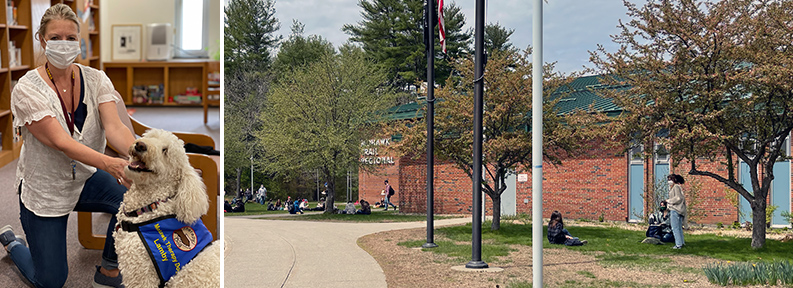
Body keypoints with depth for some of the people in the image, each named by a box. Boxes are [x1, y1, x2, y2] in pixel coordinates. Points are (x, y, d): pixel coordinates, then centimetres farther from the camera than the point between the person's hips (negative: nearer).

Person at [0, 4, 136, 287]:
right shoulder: (27, 89, -19)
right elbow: (61, 142, -30)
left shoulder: (95, 79, -7)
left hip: (85, 179, 3)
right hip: (44, 188, -3)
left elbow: (114, 126, -22)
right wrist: (109, 163, -48)